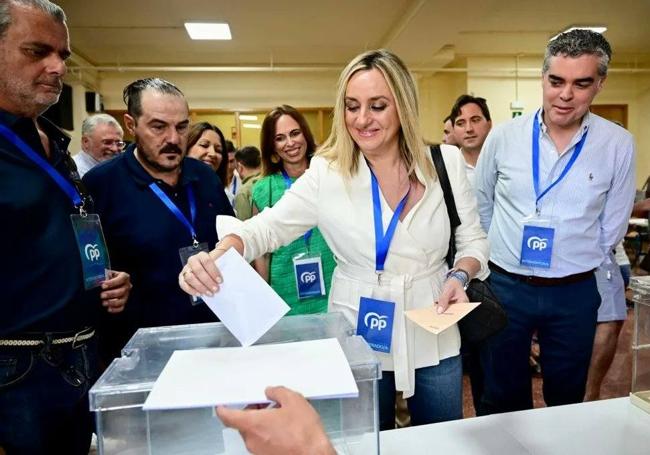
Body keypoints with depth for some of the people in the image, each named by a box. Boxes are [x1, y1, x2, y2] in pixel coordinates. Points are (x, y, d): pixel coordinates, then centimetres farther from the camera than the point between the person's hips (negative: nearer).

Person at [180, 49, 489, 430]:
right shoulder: (326, 174, -11)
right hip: (360, 342, -1)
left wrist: (460, 276, -18)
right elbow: (266, 228, -9)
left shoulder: (446, 164, -7)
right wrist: (216, 256, -27)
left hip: (435, 340, 2)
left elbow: (473, 240, 2)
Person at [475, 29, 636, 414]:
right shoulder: (503, 137, -6)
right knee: (502, 401, 14)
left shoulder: (619, 145, -6)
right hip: (505, 288, 0)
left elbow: (612, 227, 3)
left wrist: (575, 267, 7)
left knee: (567, 401, 19)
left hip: (575, 294, 1)